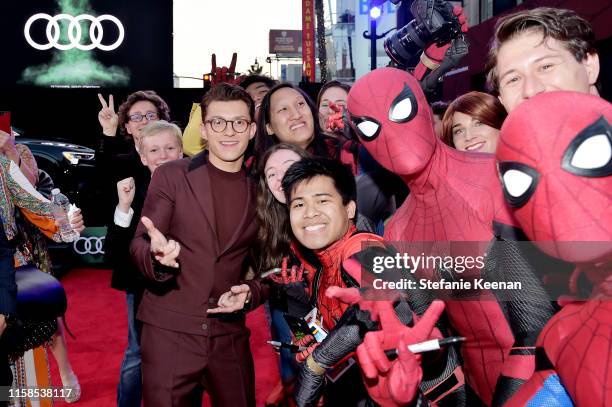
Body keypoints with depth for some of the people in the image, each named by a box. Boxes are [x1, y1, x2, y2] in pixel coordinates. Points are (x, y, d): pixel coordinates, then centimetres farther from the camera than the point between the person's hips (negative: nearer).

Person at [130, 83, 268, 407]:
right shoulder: (171, 176, -1)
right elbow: (139, 245, -6)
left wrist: (251, 292, -9)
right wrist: (158, 256, -29)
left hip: (230, 335, 3)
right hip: (170, 331, -2)